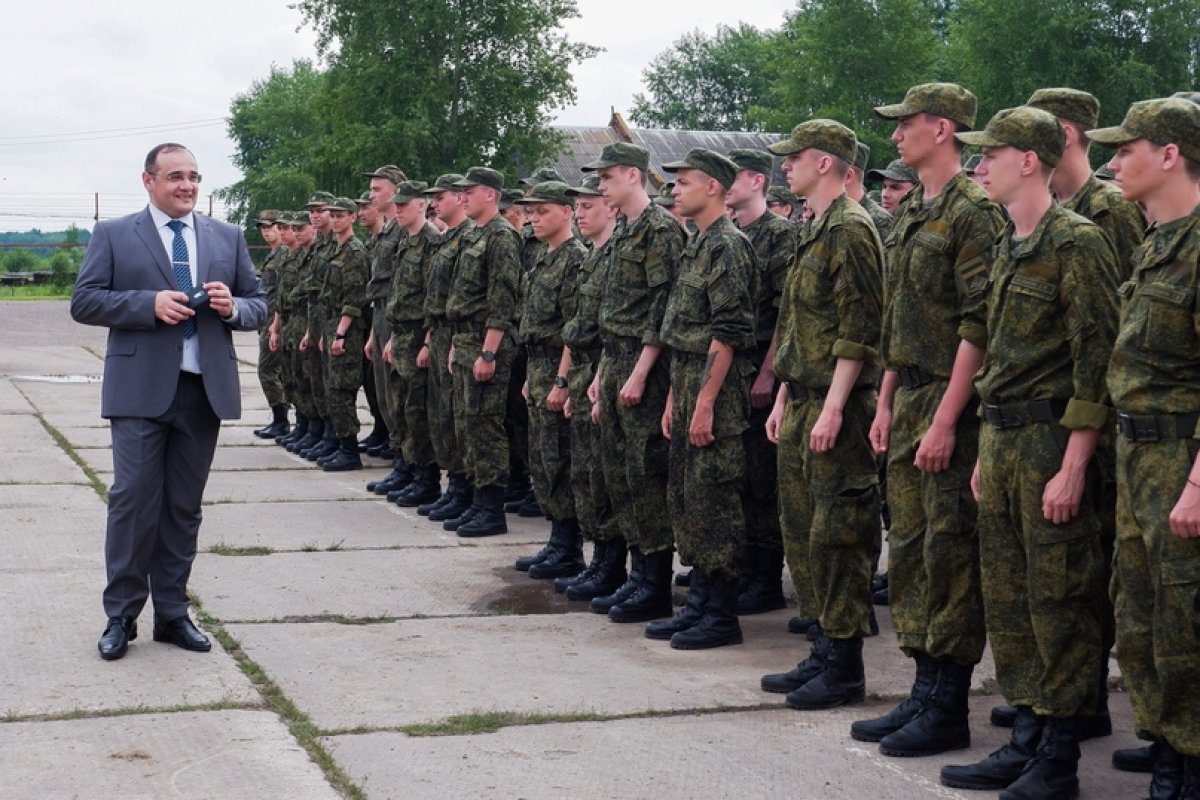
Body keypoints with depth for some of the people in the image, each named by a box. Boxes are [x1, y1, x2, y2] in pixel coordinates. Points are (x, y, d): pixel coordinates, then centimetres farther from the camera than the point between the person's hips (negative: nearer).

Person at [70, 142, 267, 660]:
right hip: (140, 389, -3)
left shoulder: (228, 239, 13)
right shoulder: (113, 235, 4)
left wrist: (233, 308, -8)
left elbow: (259, 307, 15)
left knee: (185, 506, 8)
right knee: (133, 501, -4)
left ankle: (172, 613, 18)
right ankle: (121, 615, 8)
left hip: (205, 389, 3)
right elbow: (84, 302, -3)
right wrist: (150, 303, -15)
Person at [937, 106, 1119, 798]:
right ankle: (1027, 739, 22)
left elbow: (1097, 360, -17)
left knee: (1059, 598, -2)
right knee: (1007, 595, 12)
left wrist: (1073, 465, -20)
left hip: (1053, 439, -9)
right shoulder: (1008, 248, 15)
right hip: (1003, 438, 9)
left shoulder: (1077, 242, -13)